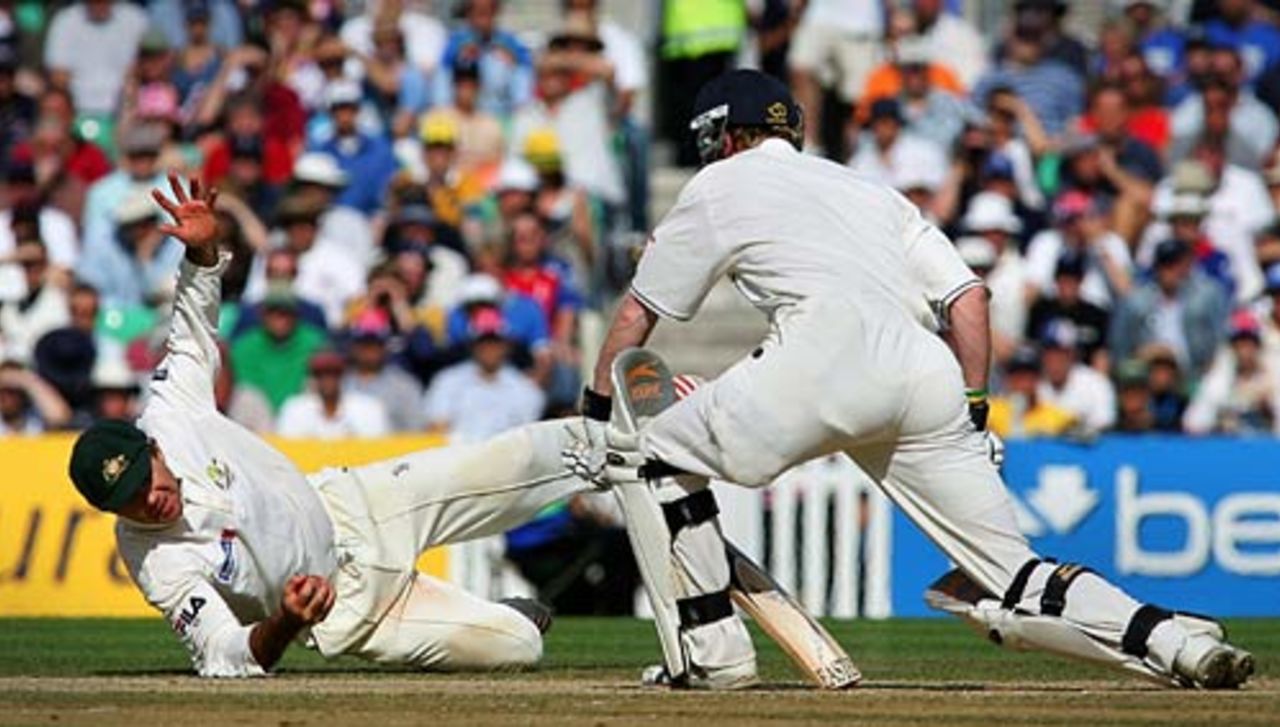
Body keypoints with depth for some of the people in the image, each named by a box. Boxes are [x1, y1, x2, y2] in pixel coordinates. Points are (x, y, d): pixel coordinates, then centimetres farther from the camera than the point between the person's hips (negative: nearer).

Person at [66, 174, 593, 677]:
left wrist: (203, 250, -25)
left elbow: (193, 332, -7)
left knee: (514, 463, 8)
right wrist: (285, 622, -57)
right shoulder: (158, 564, -34)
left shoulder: (170, 418, -22)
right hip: (342, 603, -4)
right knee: (518, 648, -7)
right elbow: (230, 660, -37)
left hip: (344, 505, 5)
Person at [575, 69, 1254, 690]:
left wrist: (598, 416, 34)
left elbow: (636, 314, 24)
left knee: (656, 454, 15)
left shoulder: (717, 186, 23)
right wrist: (974, 414, 26)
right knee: (1010, 577, 7)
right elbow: (968, 295, 24)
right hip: (929, 375, 5)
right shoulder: (870, 190, 35)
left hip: (826, 352, -5)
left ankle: (713, 652, 8)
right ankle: (1175, 642, -12)